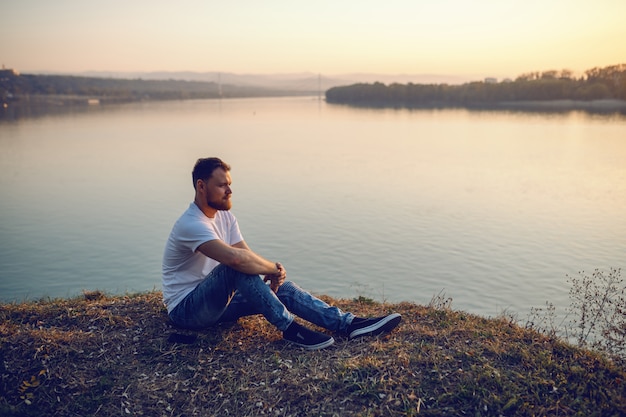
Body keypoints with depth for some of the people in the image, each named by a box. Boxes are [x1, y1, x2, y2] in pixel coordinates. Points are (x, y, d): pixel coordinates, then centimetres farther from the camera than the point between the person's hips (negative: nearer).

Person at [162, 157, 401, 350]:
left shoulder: (225, 216, 4)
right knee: (236, 268, -35)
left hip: (215, 301, 8)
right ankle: (290, 329, -26)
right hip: (186, 309, -8)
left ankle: (348, 324, -14)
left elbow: (247, 254, 0)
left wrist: (273, 271, -22)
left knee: (280, 287, -9)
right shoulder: (191, 224, -25)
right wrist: (273, 268, -23)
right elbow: (236, 258, -40)